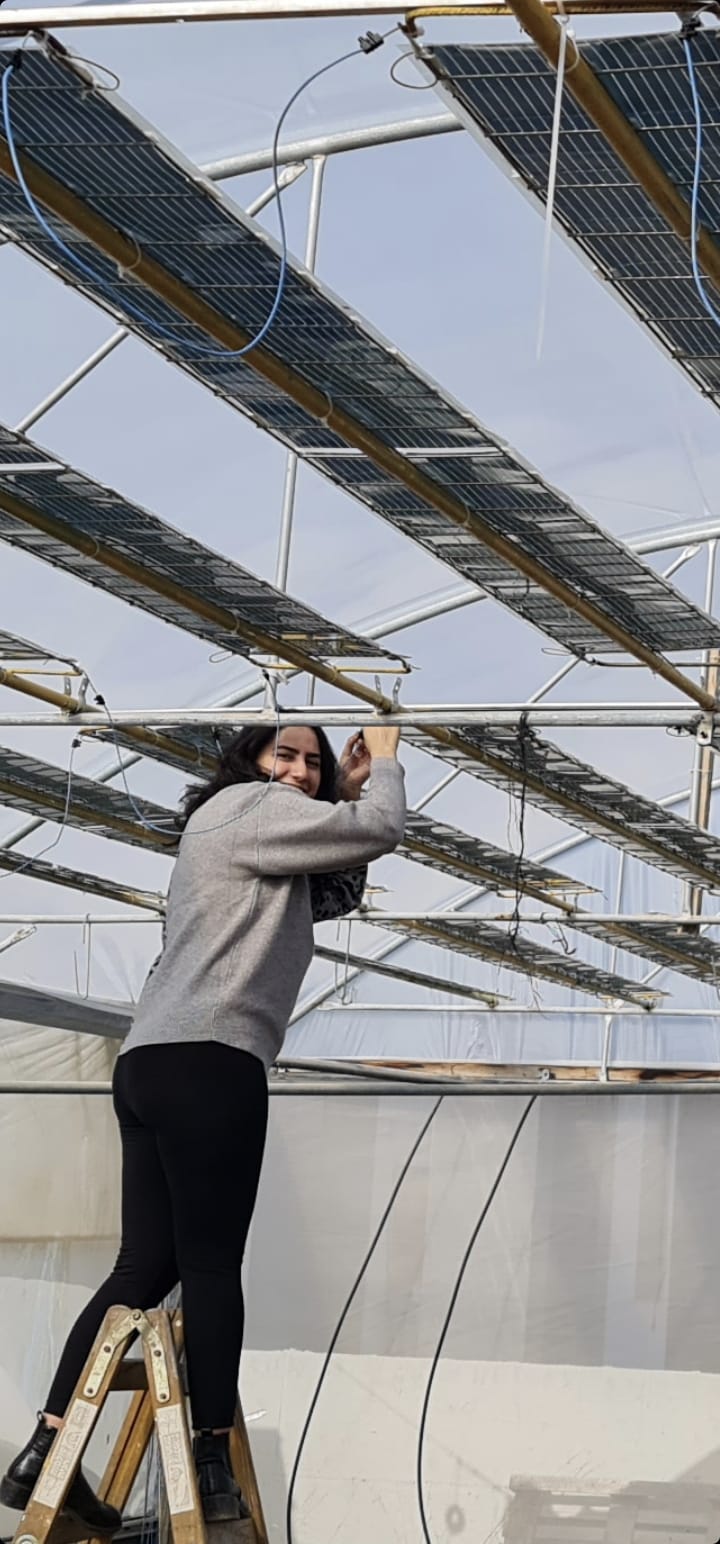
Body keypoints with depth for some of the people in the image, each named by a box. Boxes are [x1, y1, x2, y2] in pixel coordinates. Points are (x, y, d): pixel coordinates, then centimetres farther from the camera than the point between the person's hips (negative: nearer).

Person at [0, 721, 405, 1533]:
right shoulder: (249, 806, 1)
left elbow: (335, 893, 32)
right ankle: (213, 1463, -7)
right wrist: (384, 763, 15)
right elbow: (380, 829, -4)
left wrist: (350, 791, 25)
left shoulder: (254, 842, 30)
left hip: (153, 1067, 9)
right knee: (211, 1264, -8)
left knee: (145, 1268, 4)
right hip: (207, 1062, -9)